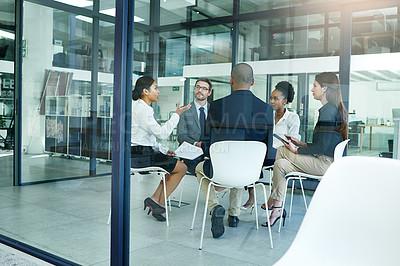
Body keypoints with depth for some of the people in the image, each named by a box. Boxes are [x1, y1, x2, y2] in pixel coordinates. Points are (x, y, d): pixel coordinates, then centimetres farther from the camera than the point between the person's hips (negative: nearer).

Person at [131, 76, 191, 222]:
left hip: (139, 153, 10)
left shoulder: (140, 107, 17)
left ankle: (155, 199, 11)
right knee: (182, 167, -4)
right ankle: (159, 201, 3)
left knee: (176, 164, 17)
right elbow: (161, 133, -19)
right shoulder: (141, 109, -16)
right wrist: (176, 115, -10)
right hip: (140, 156, -10)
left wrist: (164, 150, 13)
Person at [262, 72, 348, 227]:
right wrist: (302, 144, 14)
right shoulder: (333, 109, 15)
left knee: (281, 151, -7)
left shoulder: (328, 111, -17)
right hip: (326, 162, 10)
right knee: (280, 164, 1)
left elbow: (322, 147, -20)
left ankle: (272, 201, 8)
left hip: (325, 164, -10)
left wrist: (297, 150, -8)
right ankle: (277, 207, 1)